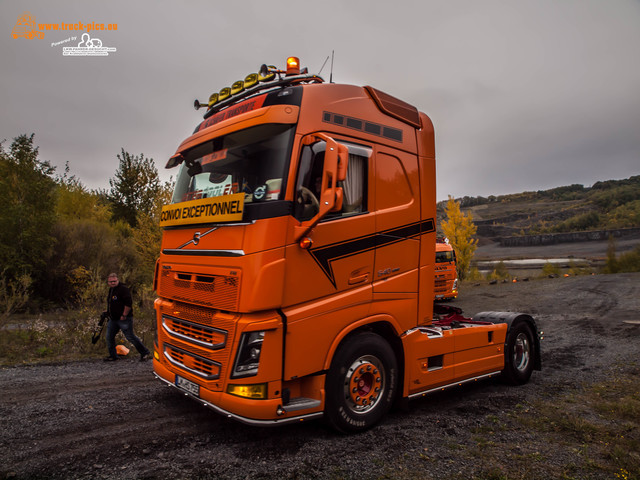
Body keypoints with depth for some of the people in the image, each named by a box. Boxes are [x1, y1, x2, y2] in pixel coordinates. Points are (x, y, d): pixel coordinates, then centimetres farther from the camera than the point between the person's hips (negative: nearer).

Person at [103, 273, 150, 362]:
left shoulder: (123, 289, -16)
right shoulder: (111, 290, 14)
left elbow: (129, 303, -22)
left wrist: (124, 315, -20)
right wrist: (108, 312, 17)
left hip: (124, 319, -9)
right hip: (113, 319, 9)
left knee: (130, 337, -4)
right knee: (109, 337, 9)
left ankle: (144, 352, 7)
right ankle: (113, 355, 23)